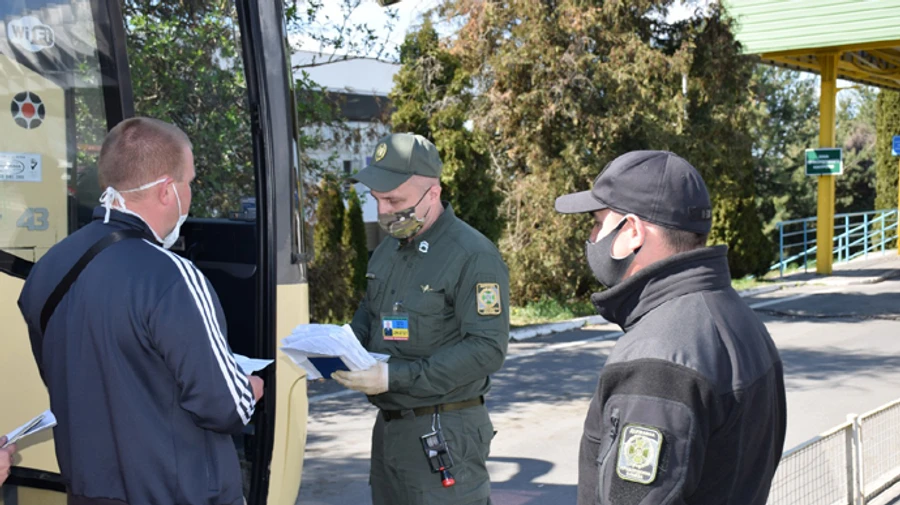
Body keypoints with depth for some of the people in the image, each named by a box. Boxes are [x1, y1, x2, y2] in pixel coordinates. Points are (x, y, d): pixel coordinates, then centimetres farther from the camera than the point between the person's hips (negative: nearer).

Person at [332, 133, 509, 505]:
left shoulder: (473, 256, -15)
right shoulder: (388, 248, 11)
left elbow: (488, 348, -21)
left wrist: (395, 377, -24)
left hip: (445, 433, -8)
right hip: (388, 425, 8)